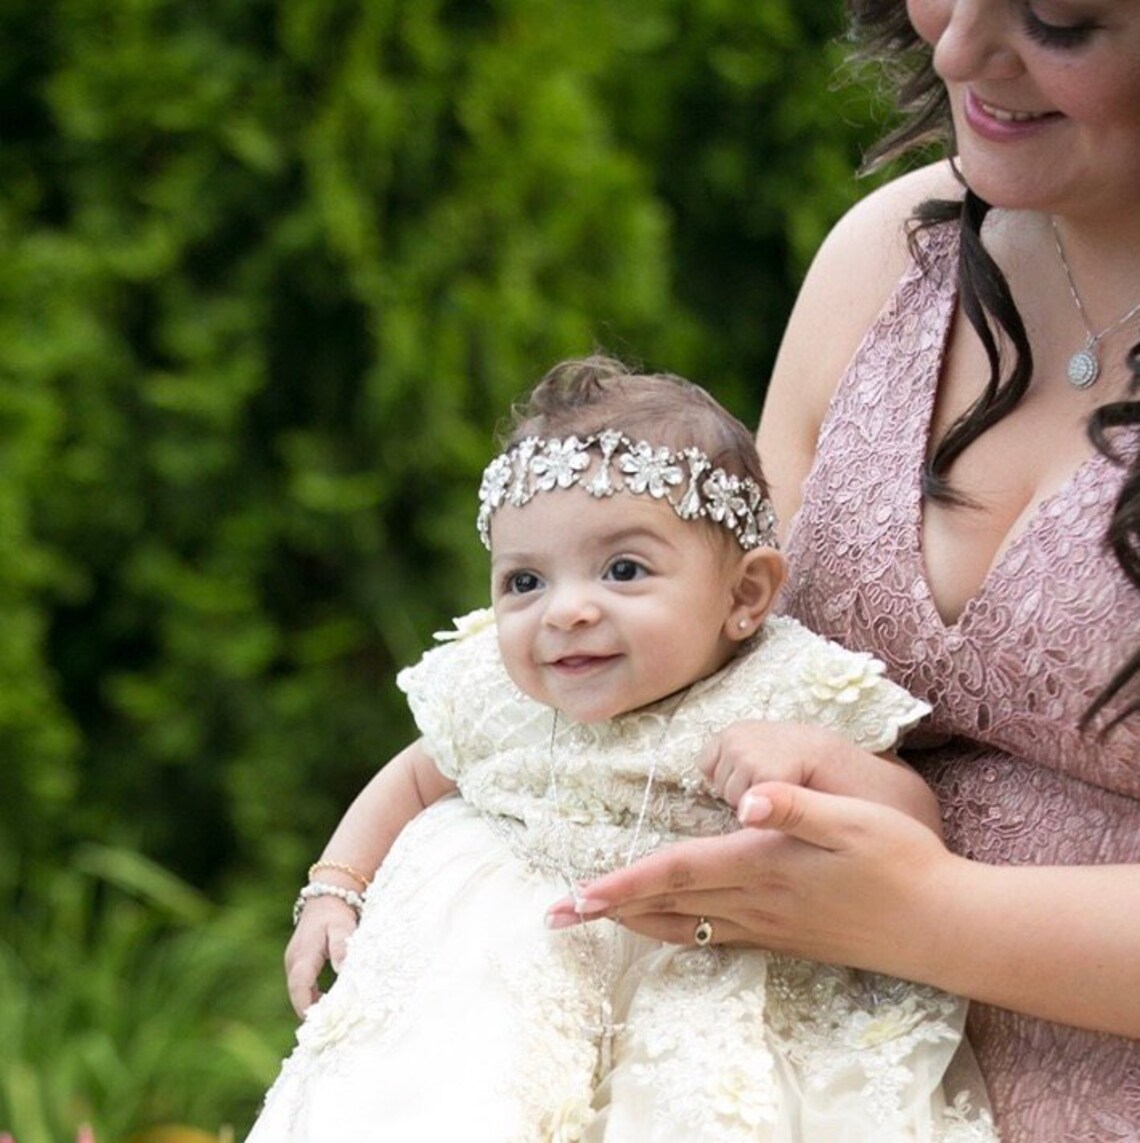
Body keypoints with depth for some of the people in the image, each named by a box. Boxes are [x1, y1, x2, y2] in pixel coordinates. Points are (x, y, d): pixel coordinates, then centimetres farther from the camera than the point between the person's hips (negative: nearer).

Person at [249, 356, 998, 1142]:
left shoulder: (786, 701, -14)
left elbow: (917, 827, -15)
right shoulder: (491, 696, -4)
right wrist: (334, 889, 9)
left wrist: (819, 759, -31)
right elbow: (419, 778, 18)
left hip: (709, 983, -3)